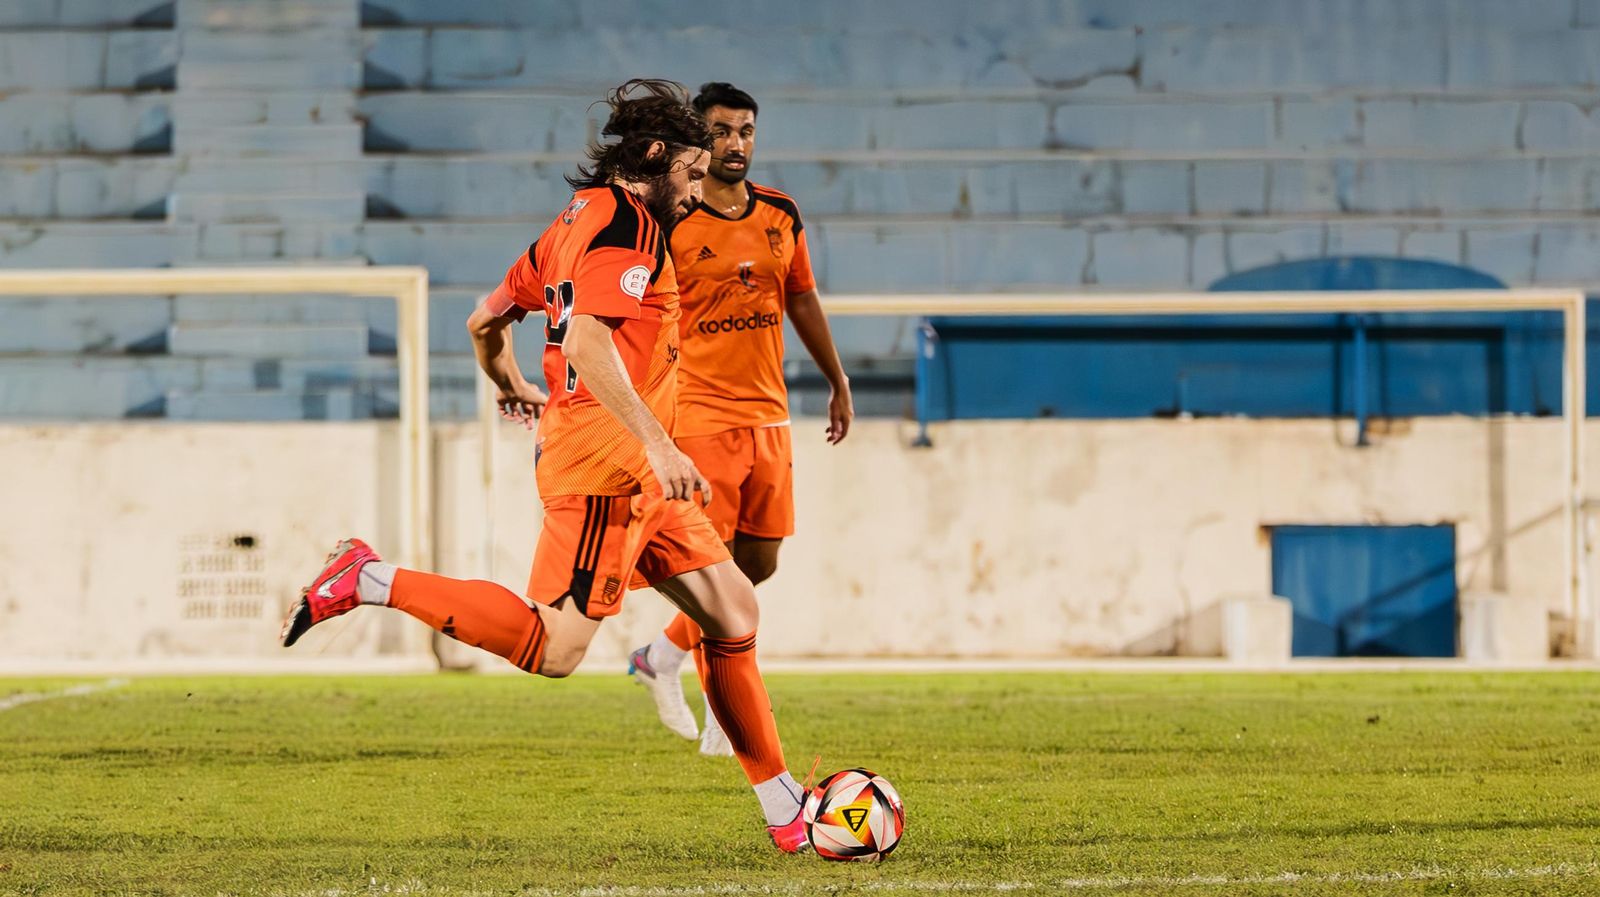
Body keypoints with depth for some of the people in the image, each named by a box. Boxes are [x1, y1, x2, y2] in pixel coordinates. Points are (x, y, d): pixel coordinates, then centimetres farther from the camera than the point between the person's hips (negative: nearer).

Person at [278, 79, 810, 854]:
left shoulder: (576, 221, 19)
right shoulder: (625, 223, -11)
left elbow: (485, 322, 27)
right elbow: (589, 344, -26)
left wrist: (513, 389, 47)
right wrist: (657, 443, -31)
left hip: (636, 473, 11)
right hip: (605, 461, -11)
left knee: (732, 609, 7)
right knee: (552, 650, -16)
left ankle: (784, 808, 8)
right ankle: (371, 580, -9)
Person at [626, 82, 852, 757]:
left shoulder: (781, 216, 9)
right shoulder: (668, 225, -8)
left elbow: (802, 301, 21)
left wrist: (838, 383, 24)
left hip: (767, 415, 6)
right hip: (698, 416, -6)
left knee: (759, 564, 8)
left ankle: (662, 655, 29)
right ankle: (725, 719, -2)